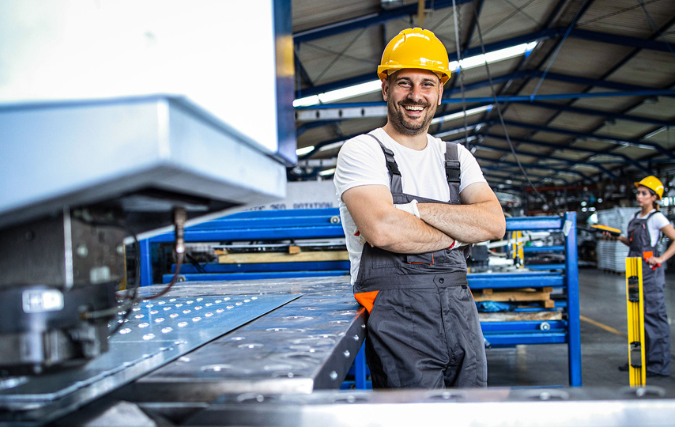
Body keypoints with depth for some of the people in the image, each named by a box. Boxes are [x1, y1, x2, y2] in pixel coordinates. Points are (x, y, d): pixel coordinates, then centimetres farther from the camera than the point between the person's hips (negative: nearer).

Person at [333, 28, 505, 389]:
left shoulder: (457, 157, 15)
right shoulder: (361, 152, -3)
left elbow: (494, 223, -2)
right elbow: (383, 229, -20)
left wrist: (414, 209, -12)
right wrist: (454, 234, -5)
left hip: (461, 314, 6)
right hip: (397, 317, -5)